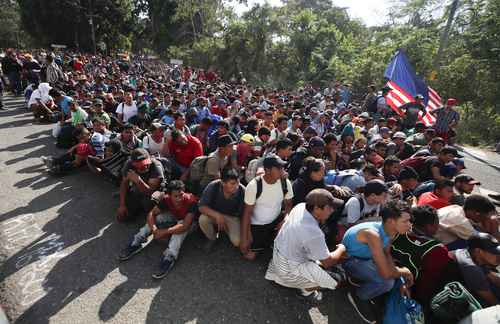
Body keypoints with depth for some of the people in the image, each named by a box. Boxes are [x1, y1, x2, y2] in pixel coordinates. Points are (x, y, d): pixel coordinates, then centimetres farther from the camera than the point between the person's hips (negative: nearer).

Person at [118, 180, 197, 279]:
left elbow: (185, 226, -42)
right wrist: (154, 229, -36)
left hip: (186, 221, -4)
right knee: (158, 218, -19)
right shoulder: (166, 199, -25)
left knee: (181, 228, -35)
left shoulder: (190, 201, -38)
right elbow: (151, 213, -18)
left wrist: (164, 232, -44)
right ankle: (135, 244, -14)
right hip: (173, 217, 4)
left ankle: (168, 258, -37)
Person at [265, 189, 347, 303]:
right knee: (336, 280, -8)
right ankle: (306, 290, 19)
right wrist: (341, 249, 0)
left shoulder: (300, 206, -14)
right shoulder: (314, 234, -35)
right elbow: (327, 262, -17)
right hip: (289, 270, -8)